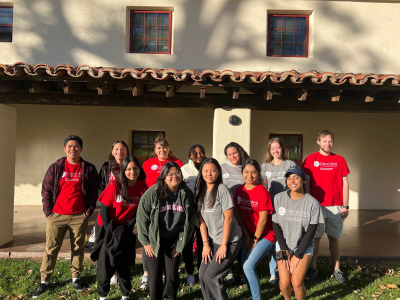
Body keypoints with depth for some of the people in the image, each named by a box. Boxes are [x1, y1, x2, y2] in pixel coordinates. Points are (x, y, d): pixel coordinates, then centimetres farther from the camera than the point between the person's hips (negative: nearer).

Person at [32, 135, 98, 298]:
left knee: (78, 248, 10)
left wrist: (89, 211, -3)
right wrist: (48, 212, -1)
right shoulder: (55, 168, 2)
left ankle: (76, 277, 26)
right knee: (51, 249, 7)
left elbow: (93, 192, 2)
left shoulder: (89, 169, 1)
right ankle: (44, 281, 20)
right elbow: (46, 190, 4)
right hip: (57, 215, 0)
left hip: (79, 216, 0)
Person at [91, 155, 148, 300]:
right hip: (107, 228, -2)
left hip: (126, 230, 2)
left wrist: (128, 227, -10)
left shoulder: (142, 186, -12)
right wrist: (110, 232, -16)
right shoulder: (114, 186, -21)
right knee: (105, 264, 4)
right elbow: (104, 210, -14)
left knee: (124, 264, 10)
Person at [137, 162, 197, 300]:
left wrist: (180, 242, -1)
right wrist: (146, 241, -9)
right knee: (155, 273, 3)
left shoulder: (187, 194, -9)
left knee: (172, 273, 6)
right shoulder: (153, 192, -17)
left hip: (174, 240, 2)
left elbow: (190, 220, -2)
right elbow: (142, 216, -12)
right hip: (153, 239, -2)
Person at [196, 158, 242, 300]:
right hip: (213, 241, 6)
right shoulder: (201, 192, 4)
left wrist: (224, 245, -14)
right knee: (202, 275, 3)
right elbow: (202, 220, 4)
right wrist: (205, 244, -2)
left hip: (230, 240, -6)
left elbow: (228, 218, -15)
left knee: (211, 276, -9)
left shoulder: (222, 189, -14)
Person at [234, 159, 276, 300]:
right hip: (248, 235, 5)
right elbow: (238, 214, 1)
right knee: (245, 268, 5)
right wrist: (247, 238, -2)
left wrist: (255, 239, -9)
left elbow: (262, 219, -16)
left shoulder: (262, 192, -17)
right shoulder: (239, 190, 0)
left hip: (265, 235, -5)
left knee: (248, 267, -15)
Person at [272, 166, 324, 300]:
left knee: (297, 283, -13)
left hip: (304, 246, -1)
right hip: (283, 245, 1)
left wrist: (297, 255, -11)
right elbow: (276, 225, -3)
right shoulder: (279, 198, -8)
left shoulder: (313, 203, -12)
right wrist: (284, 250, -8)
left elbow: (310, 232, -9)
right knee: (284, 282, -6)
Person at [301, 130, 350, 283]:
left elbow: (345, 184, 6)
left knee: (334, 238, 8)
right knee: (315, 237, 5)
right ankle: (312, 268, 15)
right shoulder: (310, 159, 1)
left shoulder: (340, 160, 6)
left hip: (336, 207, 2)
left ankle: (337, 270, 18)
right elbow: (306, 183, 0)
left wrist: (345, 206, 1)